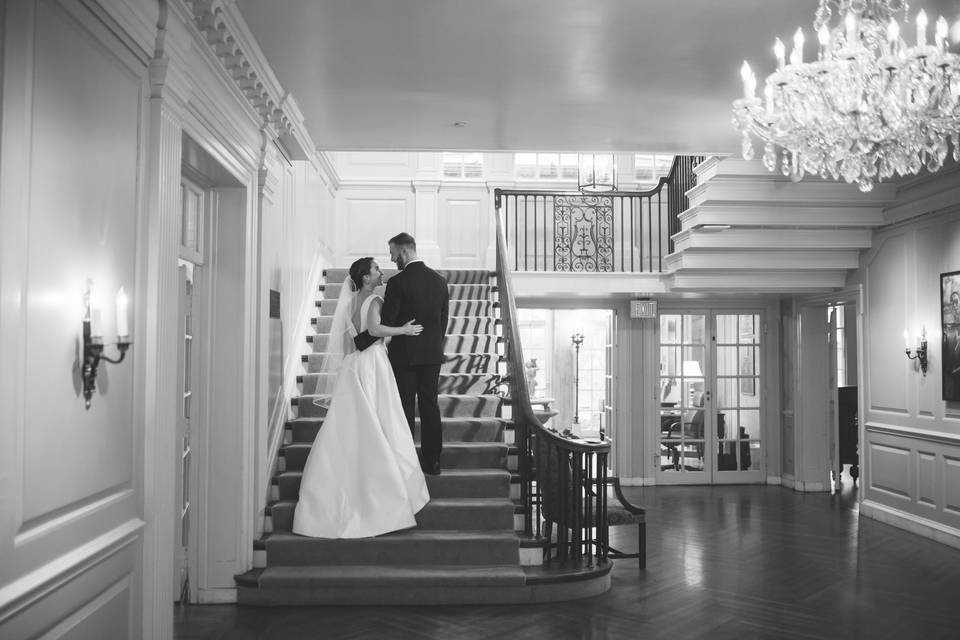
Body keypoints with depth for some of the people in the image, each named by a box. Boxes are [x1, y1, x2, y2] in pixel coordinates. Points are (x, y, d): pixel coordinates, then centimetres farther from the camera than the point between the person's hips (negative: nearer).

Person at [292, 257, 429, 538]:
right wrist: (404, 330, -17)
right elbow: (374, 329, -26)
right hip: (372, 363, -7)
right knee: (378, 428, -1)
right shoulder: (375, 300, -10)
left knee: (347, 426, 10)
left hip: (354, 365, 7)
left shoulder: (352, 300, 12)